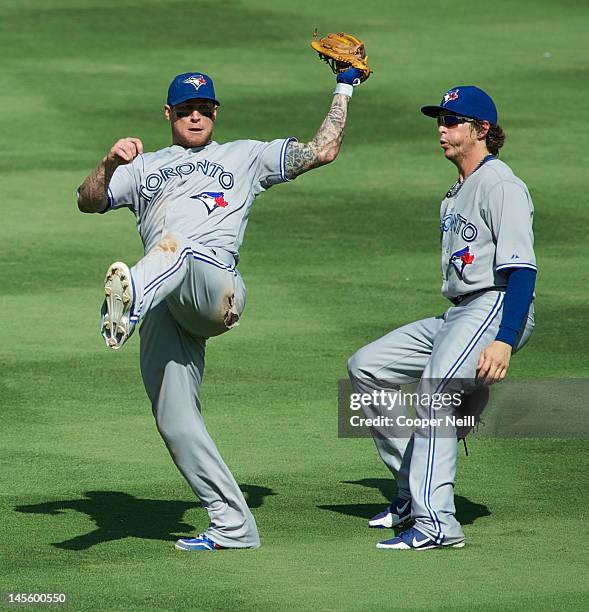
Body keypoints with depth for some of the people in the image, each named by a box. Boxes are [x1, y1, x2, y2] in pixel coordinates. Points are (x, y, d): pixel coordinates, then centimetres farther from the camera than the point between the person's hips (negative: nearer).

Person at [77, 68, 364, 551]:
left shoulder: (245, 157, 26)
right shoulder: (144, 168, 32)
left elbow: (323, 150, 22)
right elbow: (88, 202, 18)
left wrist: (344, 89, 22)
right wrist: (111, 163, 0)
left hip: (218, 287, -4)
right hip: (163, 312, 4)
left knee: (174, 247, -40)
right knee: (176, 424, -4)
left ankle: (129, 298, -74)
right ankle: (234, 526, 1)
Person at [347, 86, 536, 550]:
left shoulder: (501, 185, -10)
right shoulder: (458, 193, 22)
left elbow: (521, 268, -20)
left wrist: (505, 340, -30)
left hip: (496, 308, -11)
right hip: (456, 317, 11)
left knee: (435, 394, -29)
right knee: (366, 367, 11)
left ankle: (436, 523, -36)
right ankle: (413, 490, 10)